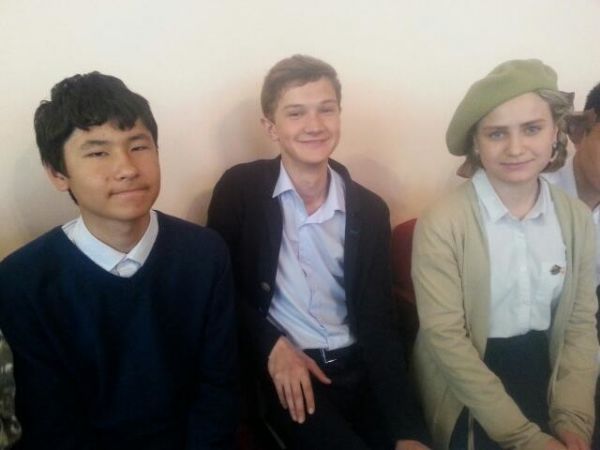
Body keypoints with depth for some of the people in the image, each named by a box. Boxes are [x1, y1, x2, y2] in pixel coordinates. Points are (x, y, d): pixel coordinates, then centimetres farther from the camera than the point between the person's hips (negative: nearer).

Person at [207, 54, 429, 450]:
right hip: (279, 371, -3)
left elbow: (379, 325, 0)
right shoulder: (239, 189, -2)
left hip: (357, 369, 3)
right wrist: (272, 346, -13)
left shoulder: (369, 209, 3)